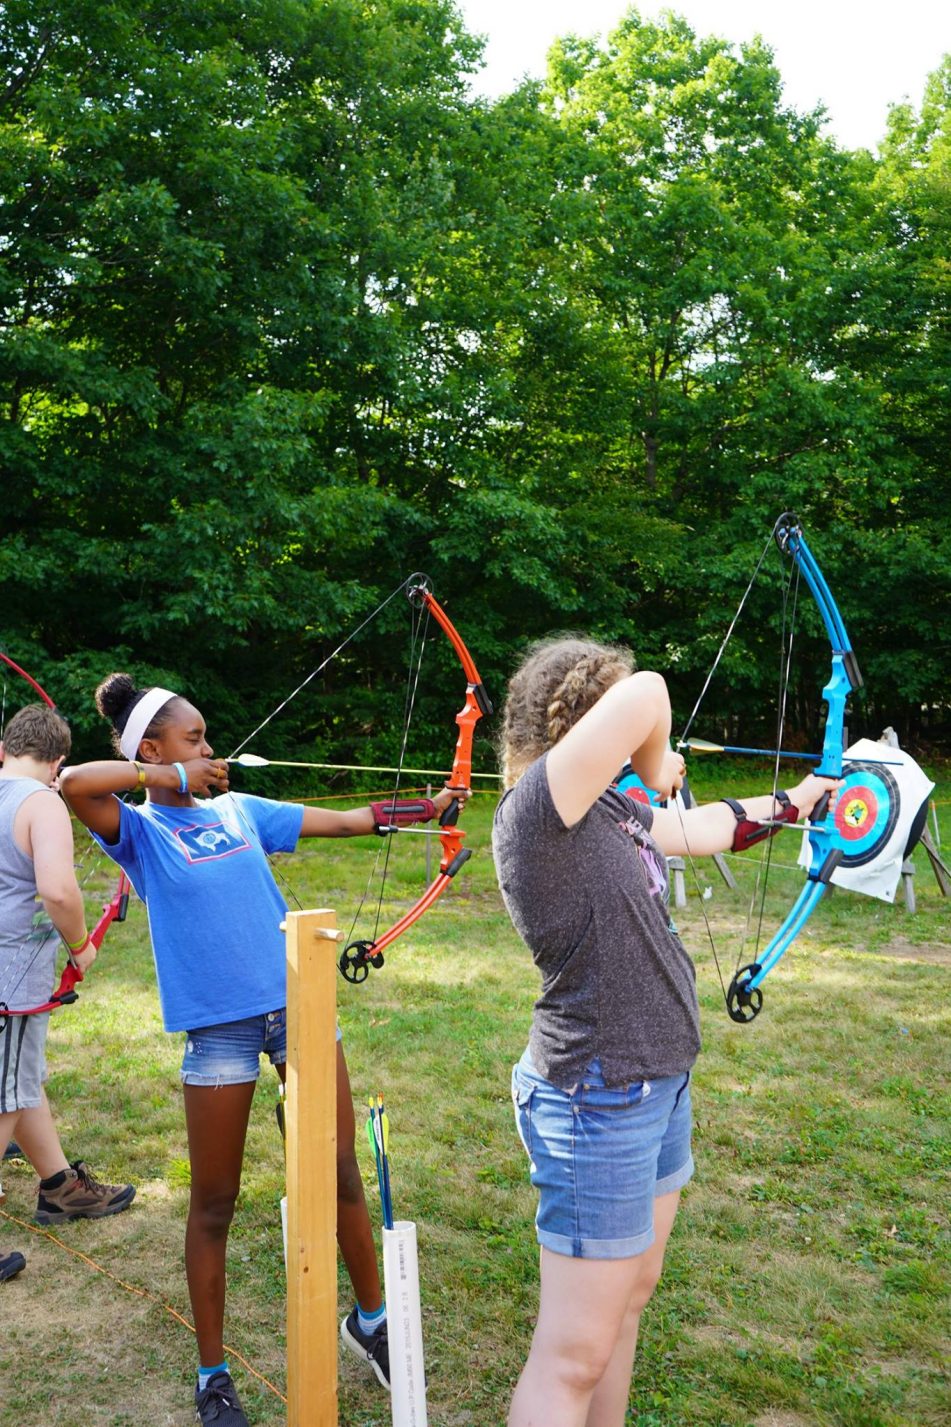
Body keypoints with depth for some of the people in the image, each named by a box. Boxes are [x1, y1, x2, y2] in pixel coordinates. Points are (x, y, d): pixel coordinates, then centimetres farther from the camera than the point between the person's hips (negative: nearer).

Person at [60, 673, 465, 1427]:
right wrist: (172, 778, -15)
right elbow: (74, 783, -25)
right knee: (214, 1205, 9)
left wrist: (427, 807, 5)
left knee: (340, 1171, 12)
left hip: (297, 1004, 4)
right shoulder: (139, 831, -4)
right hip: (219, 1027, -4)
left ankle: (370, 1317, 34)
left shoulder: (241, 810, 9)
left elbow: (347, 820, 11)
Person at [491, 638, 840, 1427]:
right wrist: (657, 771, -10)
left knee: (629, 1297, 23)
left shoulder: (610, 806, 4)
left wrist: (794, 802, 34)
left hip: (660, 1087, 9)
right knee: (574, 1359, 2)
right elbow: (646, 695, -31)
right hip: (600, 1108, -9)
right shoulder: (535, 811, -23)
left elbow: (705, 827, 22)